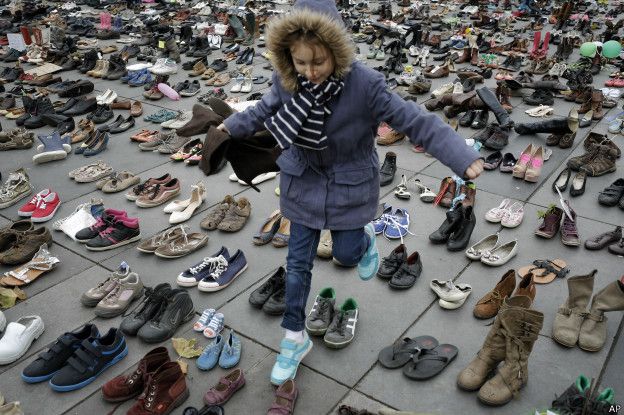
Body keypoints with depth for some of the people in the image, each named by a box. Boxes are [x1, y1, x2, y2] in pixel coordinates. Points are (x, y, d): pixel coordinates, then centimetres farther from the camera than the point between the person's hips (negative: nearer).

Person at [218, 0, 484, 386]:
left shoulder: (365, 84, -27)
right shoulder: (287, 79, -14)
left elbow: (418, 122, -25)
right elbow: (265, 110, 8)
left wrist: (464, 158, -32)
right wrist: (232, 127, 23)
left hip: (349, 186, -3)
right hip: (303, 182, 3)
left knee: (347, 254, 12)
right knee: (298, 262, 9)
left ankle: (366, 237, 51)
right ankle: (295, 338, 27)